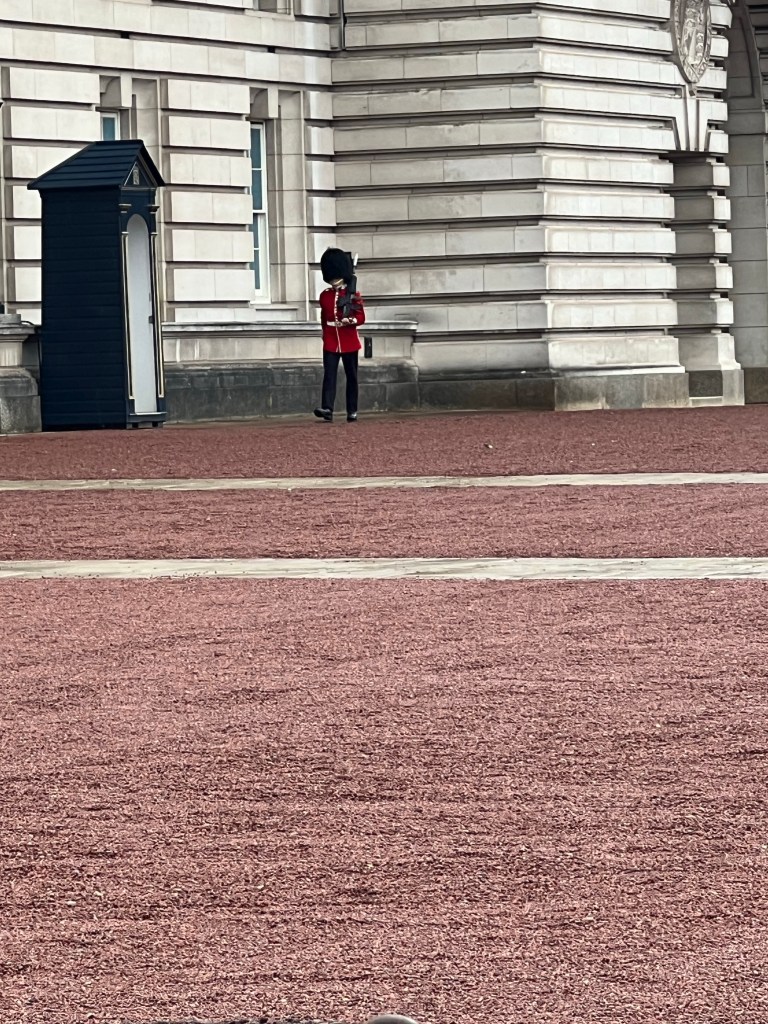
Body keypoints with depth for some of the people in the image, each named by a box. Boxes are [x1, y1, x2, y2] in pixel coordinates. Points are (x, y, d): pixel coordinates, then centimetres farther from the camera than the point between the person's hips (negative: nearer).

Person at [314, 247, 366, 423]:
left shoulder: (353, 295, -1)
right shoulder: (325, 296, 8)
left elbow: (361, 318, -4)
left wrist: (350, 320, -23)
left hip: (349, 341, -1)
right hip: (330, 342, 1)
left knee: (351, 376, 6)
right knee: (329, 375, -13)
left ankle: (352, 412, 13)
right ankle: (327, 409, -24)